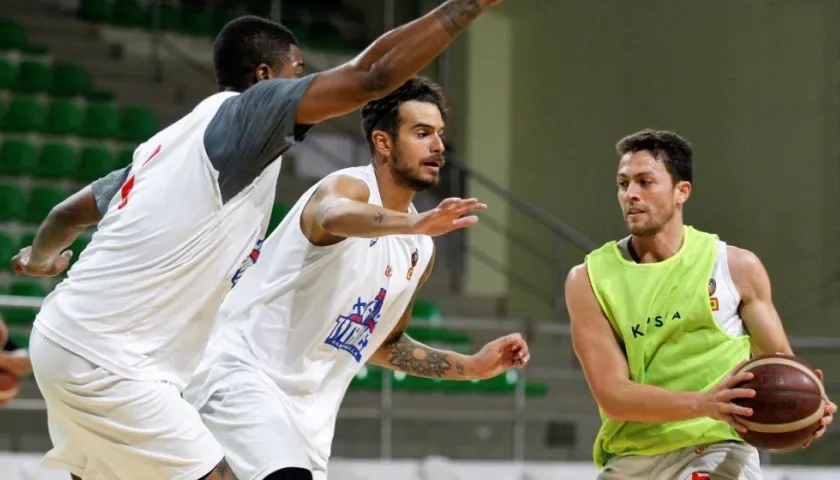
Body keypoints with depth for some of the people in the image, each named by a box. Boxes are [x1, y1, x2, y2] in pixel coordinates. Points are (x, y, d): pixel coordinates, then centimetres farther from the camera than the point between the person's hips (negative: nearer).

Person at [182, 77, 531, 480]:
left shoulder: (420, 250, 11)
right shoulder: (348, 187, -13)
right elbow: (332, 217, -41)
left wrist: (472, 367, 14)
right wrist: (413, 223, -58)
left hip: (308, 409, 9)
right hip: (243, 372, -9)